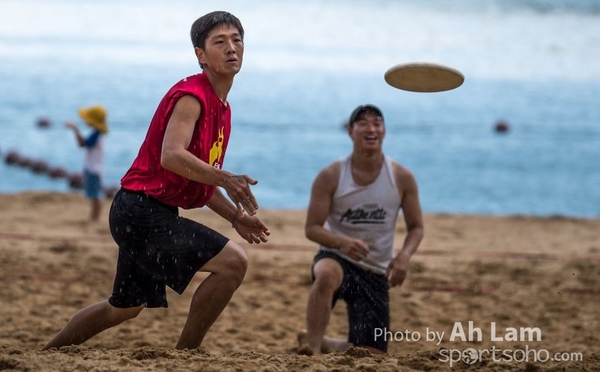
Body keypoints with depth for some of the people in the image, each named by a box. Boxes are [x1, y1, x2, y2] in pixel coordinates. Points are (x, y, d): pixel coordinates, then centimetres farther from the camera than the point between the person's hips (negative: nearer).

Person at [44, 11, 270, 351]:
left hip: (144, 216, 10)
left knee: (125, 308, 23)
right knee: (233, 261, -20)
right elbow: (171, 156, -30)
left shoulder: (222, 109, 15)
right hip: (142, 211, -10)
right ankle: (184, 358, -11)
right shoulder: (191, 96, -15)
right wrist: (226, 179, -39)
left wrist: (235, 217, 12)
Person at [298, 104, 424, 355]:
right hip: (337, 258, -3)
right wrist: (343, 243, -30)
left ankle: (323, 343, 31)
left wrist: (404, 255, -19)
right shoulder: (331, 176, -10)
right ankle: (312, 346, -31)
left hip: (376, 272, 3)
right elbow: (312, 228, -9)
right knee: (327, 275, -43)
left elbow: (416, 227, 3)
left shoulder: (402, 178, -4)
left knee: (371, 355, 1)